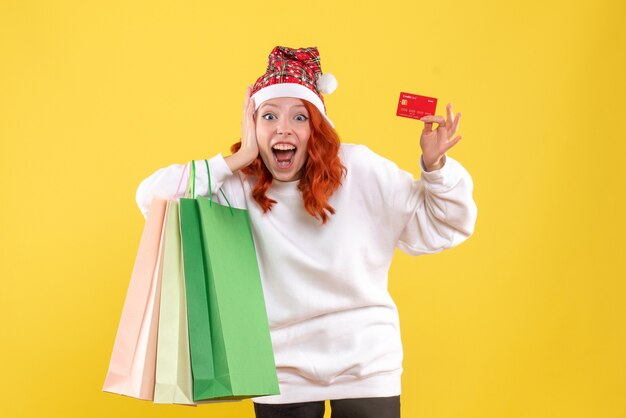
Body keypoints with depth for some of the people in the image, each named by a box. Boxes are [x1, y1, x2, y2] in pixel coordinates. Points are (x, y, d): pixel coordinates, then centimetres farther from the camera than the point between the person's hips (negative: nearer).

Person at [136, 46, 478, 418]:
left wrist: (435, 166, -20)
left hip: (366, 368, 0)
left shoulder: (359, 171, -8)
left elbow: (438, 227, -1)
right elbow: (152, 196, -19)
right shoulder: (237, 185, -9)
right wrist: (238, 160, -20)